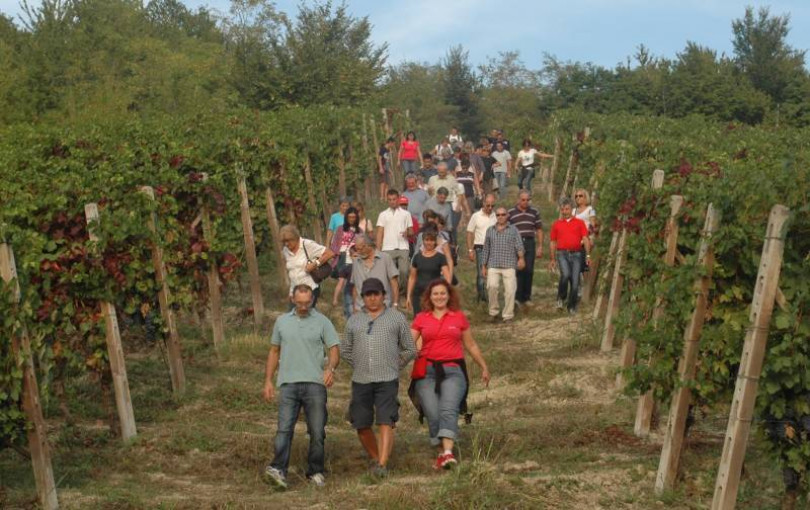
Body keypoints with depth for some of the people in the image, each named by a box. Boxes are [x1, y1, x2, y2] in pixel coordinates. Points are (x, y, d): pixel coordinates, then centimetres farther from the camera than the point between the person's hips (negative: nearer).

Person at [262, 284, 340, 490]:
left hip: (314, 383, -1)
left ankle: (316, 471, 14)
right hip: (288, 383, 1)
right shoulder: (282, 322, 14)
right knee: (284, 428, -12)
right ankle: (278, 470, -22)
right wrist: (268, 380, 13)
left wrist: (330, 368, -20)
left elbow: (334, 350, 1)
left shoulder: (322, 322, 5)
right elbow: (274, 352, 19)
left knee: (317, 431, 2)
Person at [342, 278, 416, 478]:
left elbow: (410, 350, 13)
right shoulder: (354, 321, 15)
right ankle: (374, 458, 22)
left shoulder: (397, 318, 9)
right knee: (362, 425, 4)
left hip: (387, 380, -3)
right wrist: (360, 367, 13)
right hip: (360, 381, 3)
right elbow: (345, 351, 23)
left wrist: (393, 366, 8)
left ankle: (382, 465, -17)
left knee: (386, 422, -13)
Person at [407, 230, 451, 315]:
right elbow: (412, 277, 13)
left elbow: (447, 276, -8)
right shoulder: (417, 256, 8)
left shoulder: (440, 257, 0)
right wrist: (408, 296, 9)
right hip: (418, 293, 2)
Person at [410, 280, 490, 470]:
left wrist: (484, 367, 27)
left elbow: (471, 345, 22)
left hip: (453, 370, -1)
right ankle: (441, 453, 4)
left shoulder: (459, 317, 12)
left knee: (449, 410, -22)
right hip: (427, 371, 1)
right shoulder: (421, 318, 11)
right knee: (433, 415, -10)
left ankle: (448, 452, -33)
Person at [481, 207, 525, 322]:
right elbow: (486, 249, 17)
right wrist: (483, 266, 13)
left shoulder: (513, 230, 8)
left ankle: (508, 315, 5)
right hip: (493, 266, 1)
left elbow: (519, 245, -4)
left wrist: (521, 258, -22)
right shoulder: (490, 230, 15)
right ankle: (493, 312, -3)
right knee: (492, 286, -19)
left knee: (510, 290, -7)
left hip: (509, 266, -1)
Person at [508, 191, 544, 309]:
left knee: (529, 271, 2)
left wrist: (540, 247, 7)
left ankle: (527, 298, 12)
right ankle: (518, 298, 1)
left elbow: (539, 230, 13)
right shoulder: (511, 213, 3)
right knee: (518, 271, -4)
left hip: (530, 243, 2)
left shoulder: (534, 212, 10)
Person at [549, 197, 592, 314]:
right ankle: (561, 298, -3)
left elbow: (585, 239, 5)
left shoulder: (579, 222, 9)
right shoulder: (556, 224, 12)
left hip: (576, 254, 1)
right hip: (562, 254, -1)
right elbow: (553, 242, 16)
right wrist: (553, 259, 14)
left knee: (575, 281, -1)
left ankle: (572, 306, 13)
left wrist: (588, 255, -5)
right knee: (565, 274, -25)